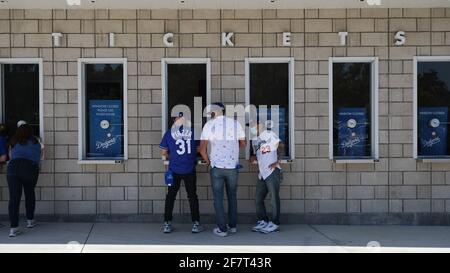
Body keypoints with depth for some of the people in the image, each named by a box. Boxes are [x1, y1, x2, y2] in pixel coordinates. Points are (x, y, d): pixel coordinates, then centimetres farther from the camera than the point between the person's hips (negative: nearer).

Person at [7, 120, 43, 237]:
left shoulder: (13, 142, 21)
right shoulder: (35, 141, 18)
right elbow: (39, 157, 29)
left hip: (13, 168, 0)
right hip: (30, 168, 0)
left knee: (14, 198, -4)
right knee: (30, 194, 21)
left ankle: (14, 228, -11)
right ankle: (30, 221, 31)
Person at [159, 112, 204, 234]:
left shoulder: (169, 133, -2)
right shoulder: (193, 131, -2)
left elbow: (164, 154, 2)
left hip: (174, 170, 0)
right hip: (189, 170, 0)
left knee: (170, 196, 11)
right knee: (192, 196, 10)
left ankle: (167, 224, 13)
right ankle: (196, 224, 12)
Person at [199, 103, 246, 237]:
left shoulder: (209, 125, -6)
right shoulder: (235, 123, 1)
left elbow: (202, 149, -9)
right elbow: (243, 144, 11)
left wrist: (208, 162, 7)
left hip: (217, 167, -2)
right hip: (233, 167, 2)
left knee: (218, 198, 7)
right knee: (232, 197, 16)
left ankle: (222, 229, 7)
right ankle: (232, 226, 20)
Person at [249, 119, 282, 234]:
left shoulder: (269, 135, -4)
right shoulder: (254, 140, 17)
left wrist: (277, 162, -15)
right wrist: (253, 158, 1)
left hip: (272, 172, -8)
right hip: (262, 173, 8)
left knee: (274, 198, -5)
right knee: (258, 198, 9)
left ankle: (275, 224, 0)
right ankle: (263, 221, 19)